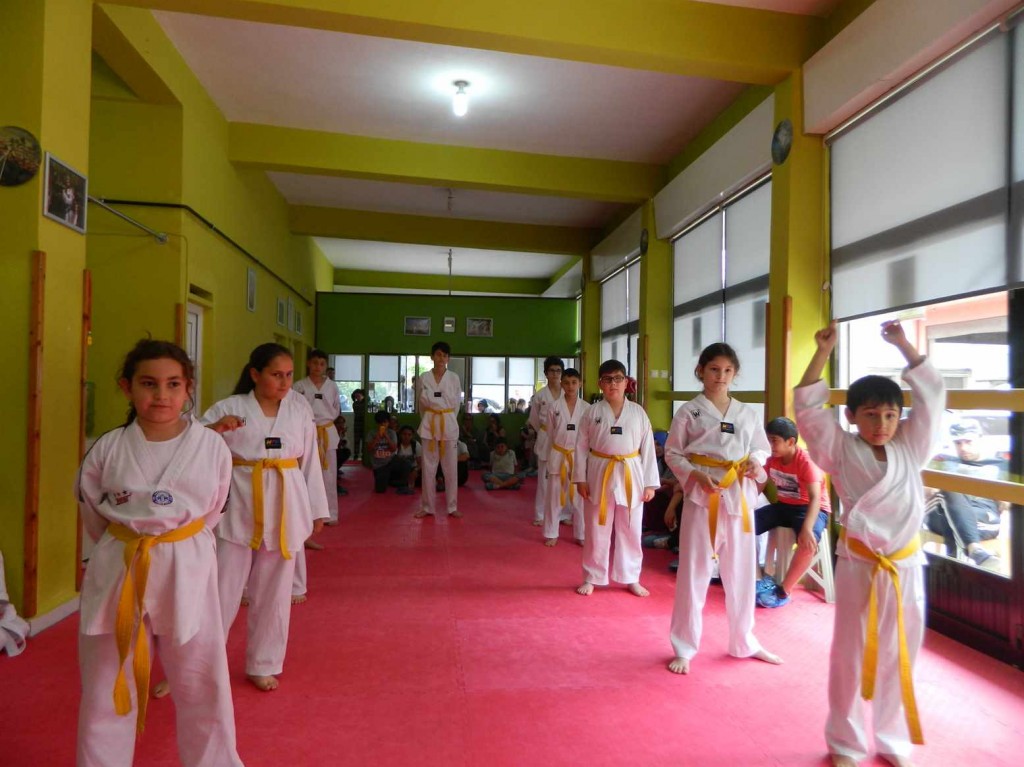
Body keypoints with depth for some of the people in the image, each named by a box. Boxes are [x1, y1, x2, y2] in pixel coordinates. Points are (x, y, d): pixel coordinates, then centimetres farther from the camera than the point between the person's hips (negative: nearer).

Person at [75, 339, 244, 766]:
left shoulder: (212, 447, -9)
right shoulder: (108, 448, -6)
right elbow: (92, 510, 9)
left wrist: (176, 548, 7)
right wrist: (125, 546, 11)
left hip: (187, 572, -1)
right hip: (118, 571, 1)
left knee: (203, 687, 12)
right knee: (106, 688, 18)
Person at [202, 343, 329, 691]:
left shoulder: (299, 407, 3)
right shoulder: (230, 408, -3)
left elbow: (310, 460, 7)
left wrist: (317, 509, 8)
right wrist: (214, 429, -26)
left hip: (285, 506, 2)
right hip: (239, 505, -2)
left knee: (274, 593, 13)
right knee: (223, 589, 5)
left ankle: (263, 666, 33)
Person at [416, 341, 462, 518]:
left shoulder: (454, 378, 0)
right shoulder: (424, 378, 2)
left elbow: (456, 403, 7)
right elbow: (421, 403, 10)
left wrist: (446, 418, 7)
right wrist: (429, 420, 10)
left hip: (449, 424, 0)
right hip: (429, 424, 0)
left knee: (451, 467, 4)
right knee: (428, 467, 5)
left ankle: (452, 507, 14)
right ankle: (427, 507, 16)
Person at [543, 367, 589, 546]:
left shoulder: (586, 408, -1)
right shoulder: (554, 407, -2)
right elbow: (550, 435, 5)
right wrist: (549, 458, 6)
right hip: (558, 456, 0)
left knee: (579, 497, 9)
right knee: (554, 497, 8)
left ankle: (581, 534, 24)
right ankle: (551, 534, 22)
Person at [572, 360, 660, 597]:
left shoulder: (638, 412, 0)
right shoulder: (592, 413, -2)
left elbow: (648, 448, 1)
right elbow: (581, 447, 1)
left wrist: (650, 483, -1)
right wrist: (581, 478, -4)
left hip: (630, 476, 1)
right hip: (600, 475, -1)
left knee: (630, 531, 12)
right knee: (596, 531, 9)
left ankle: (631, 579, 29)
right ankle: (591, 578, 25)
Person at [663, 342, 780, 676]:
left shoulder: (747, 413, 6)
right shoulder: (688, 411, -4)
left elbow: (761, 447, 15)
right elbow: (672, 453, -1)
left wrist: (756, 463, -6)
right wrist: (696, 475, -16)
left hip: (740, 495, 4)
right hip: (701, 495, -4)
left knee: (742, 571, 15)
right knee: (693, 572, 2)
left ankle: (744, 641, 36)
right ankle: (684, 648, 19)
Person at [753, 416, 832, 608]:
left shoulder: (806, 461, -21)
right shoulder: (772, 460, -1)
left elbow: (815, 498, -31)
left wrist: (806, 528, -46)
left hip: (810, 508, -6)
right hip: (783, 506, 6)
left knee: (808, 541, -38)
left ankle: (783, 591, -18)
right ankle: (758, 578, 1)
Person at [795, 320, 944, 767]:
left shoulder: (910, 448, 2)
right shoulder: (841, 450, -6)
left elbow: (932, 394, 1)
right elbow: (807, 405, -14)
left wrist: (903, 345, 0)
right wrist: (824, 351, -14)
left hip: (906, 565, 3)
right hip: (859, 565, -3)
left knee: (900, 655, 15)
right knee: (851, 654, 9)